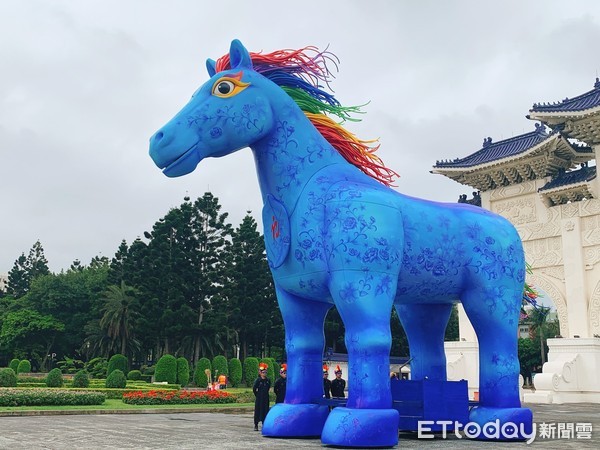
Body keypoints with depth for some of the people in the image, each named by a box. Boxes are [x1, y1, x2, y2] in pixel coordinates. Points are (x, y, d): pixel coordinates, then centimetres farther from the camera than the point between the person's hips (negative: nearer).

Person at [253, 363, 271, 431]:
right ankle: (256, 425, 8)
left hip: (266, 398, 4)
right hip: (259, 399, -4)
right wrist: (257, 395, 0)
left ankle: (264, 424, 12)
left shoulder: (268, 380, 4)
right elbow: (254, 389, -6)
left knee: (265, 411, 4)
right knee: (258, 410, 0)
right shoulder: (258, 380, -8)